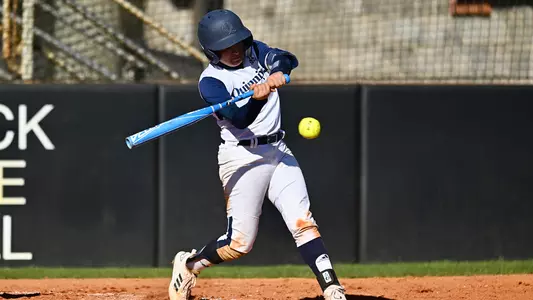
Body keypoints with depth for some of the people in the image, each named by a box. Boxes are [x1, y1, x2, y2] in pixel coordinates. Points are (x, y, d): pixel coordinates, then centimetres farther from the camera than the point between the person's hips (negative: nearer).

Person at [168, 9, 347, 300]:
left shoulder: (254, 52, 6)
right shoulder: (210, 81, -13)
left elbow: (289, 59, -9)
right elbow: (239, 118, -27)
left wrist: (277, 71, -31)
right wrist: (259, 98, -46)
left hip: (278, 152, 5)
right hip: (243, 157, -5)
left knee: (303, 222, -10)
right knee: (240, 243, -4)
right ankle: (188, 264, 22)